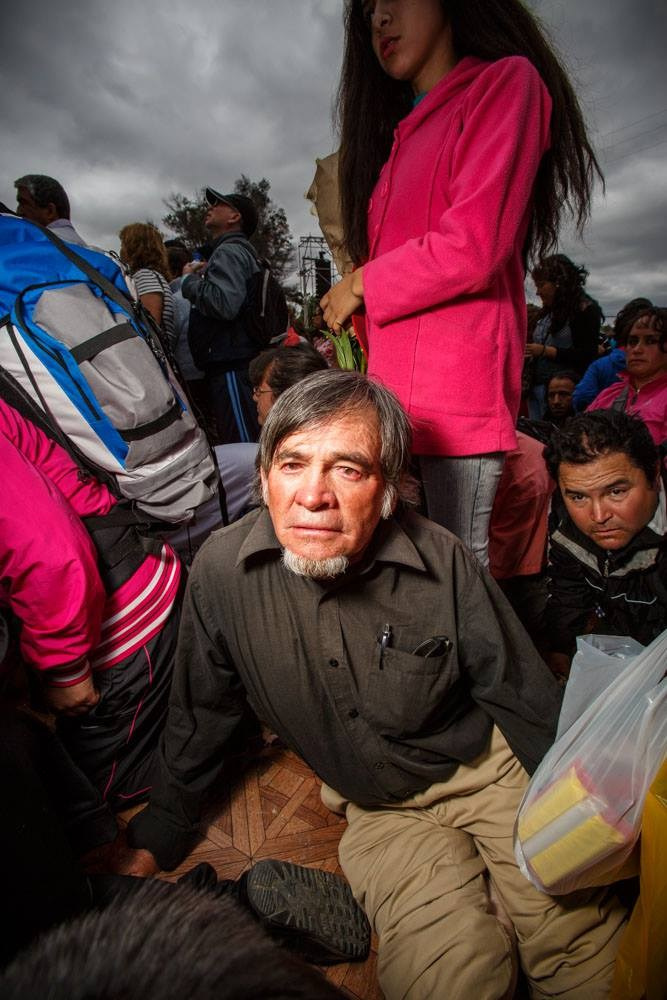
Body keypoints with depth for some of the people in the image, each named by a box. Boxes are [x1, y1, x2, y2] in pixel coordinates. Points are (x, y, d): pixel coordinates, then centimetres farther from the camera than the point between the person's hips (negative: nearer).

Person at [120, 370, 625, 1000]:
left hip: (488, 767, 1)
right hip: (379, 811, 0)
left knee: (582, 936, -15)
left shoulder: (442, 560, -20)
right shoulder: (222, 571, -18)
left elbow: (524, 696, -6)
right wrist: (156, 841, 7)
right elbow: (201, 715, -2)